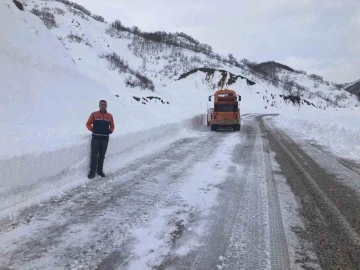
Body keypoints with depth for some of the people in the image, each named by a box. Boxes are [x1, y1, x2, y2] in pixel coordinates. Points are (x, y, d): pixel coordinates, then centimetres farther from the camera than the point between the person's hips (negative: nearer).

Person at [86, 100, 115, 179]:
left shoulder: (109, 116, 8)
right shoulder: (94, 114, 0)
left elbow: (112, 126, 18)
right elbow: (88, 124, 6)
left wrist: (110, 131, 2)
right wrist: (92, 129, -7)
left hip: (105, 138, 3)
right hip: (95, 138, -2)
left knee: (102, 156, 9)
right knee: (94, 155, -2)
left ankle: (100, 171, 19)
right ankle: (92, 172, 3)